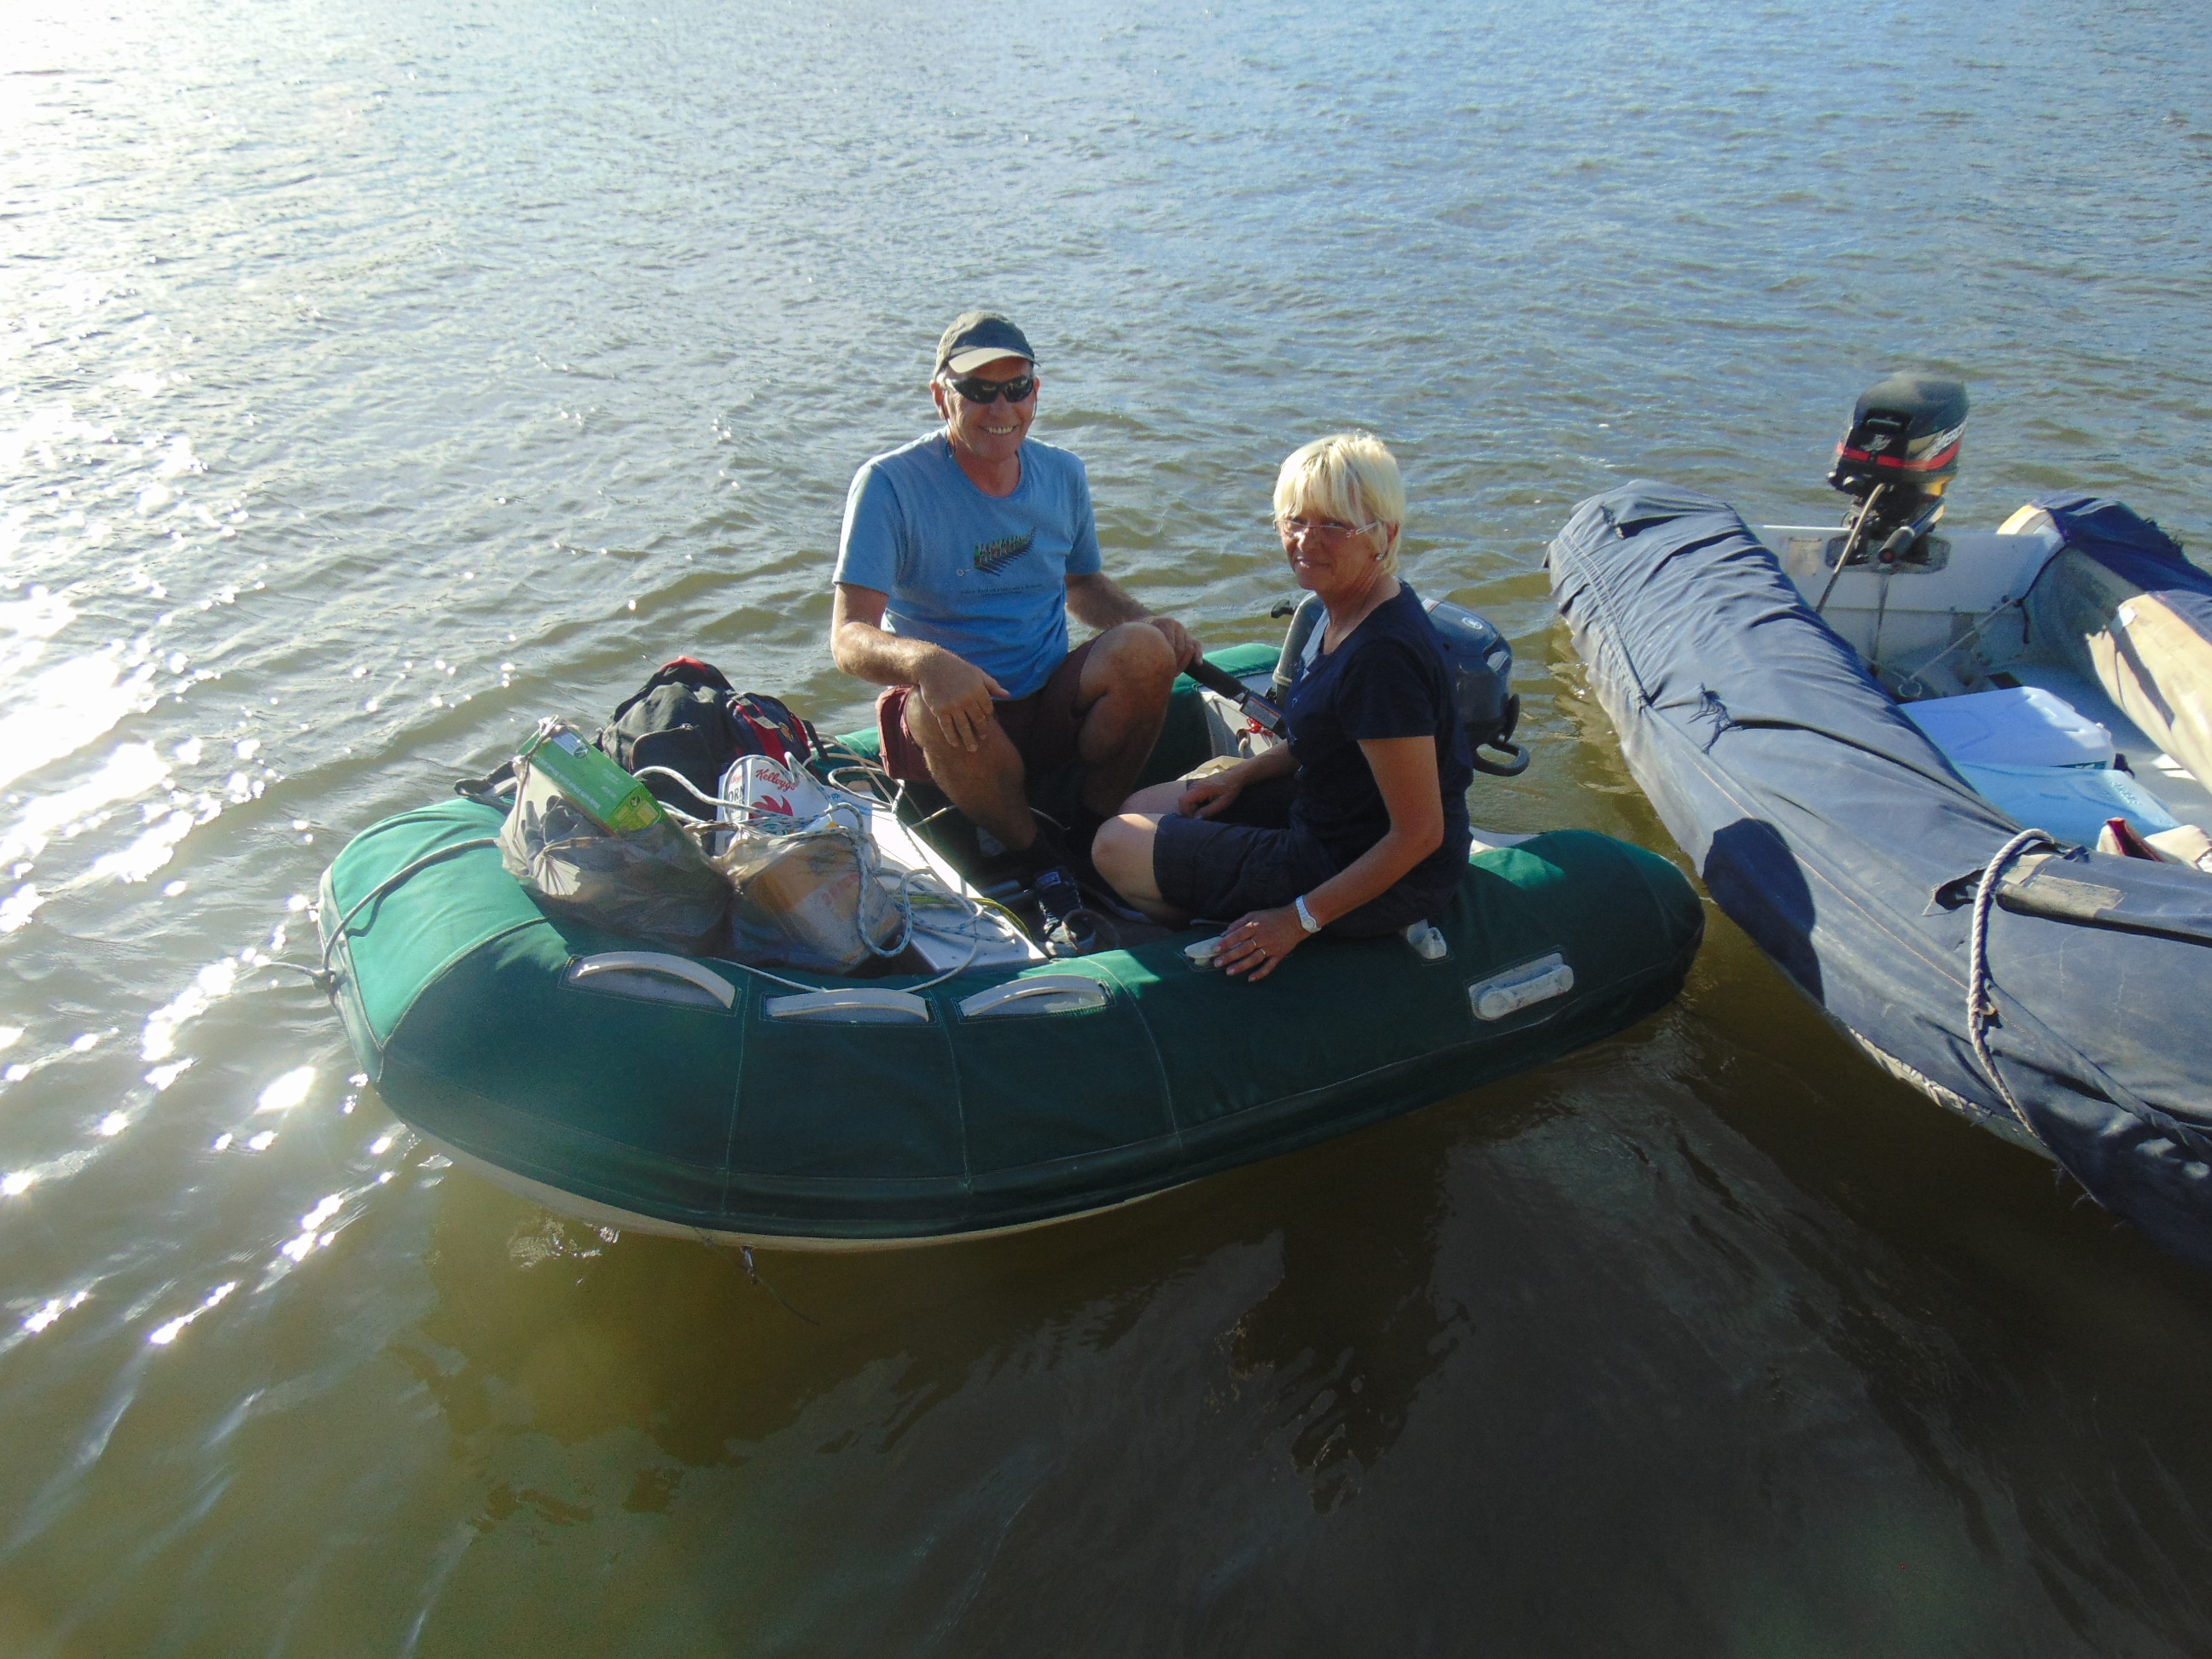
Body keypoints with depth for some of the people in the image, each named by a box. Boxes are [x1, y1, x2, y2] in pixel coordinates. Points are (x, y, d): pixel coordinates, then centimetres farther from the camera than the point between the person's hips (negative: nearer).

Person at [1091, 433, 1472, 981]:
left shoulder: (1383, 655, -31)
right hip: (1333, 810, 10)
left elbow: (1420, 833, -27)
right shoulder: (1349, 610, -1)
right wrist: (1241, 775, 7)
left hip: (1381, 879, -10)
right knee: (1137, 810, 16)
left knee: (1117, 847, -3)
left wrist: (1299, 919, -23)